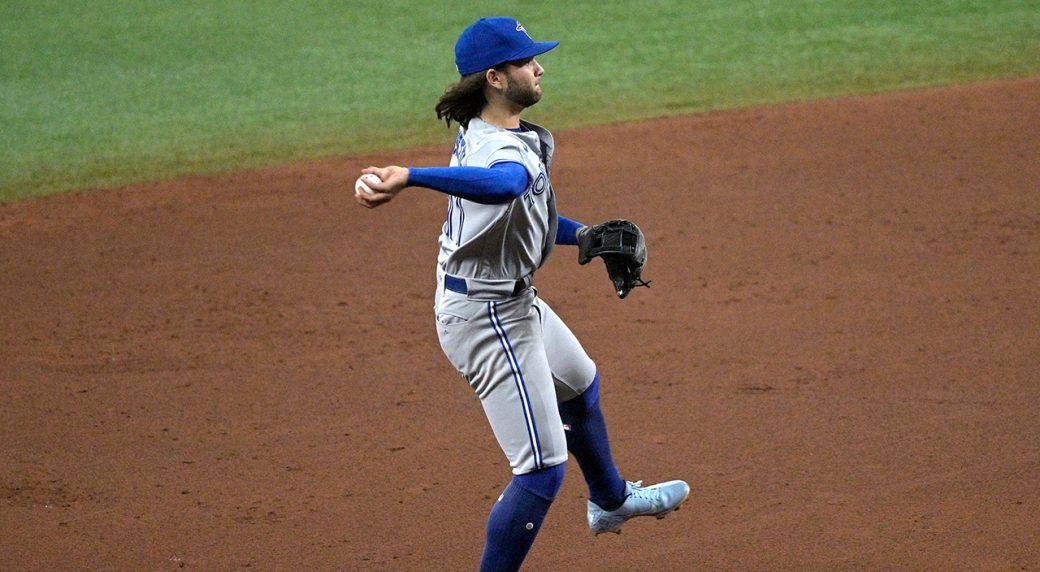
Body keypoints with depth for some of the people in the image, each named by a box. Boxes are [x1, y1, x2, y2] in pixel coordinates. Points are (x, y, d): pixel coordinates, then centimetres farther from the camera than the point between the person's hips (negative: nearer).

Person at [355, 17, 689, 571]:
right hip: (489, 318, -11)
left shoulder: (476, 133, 0)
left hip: (513, 300, 11)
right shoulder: (509, 152, -32)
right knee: (542, 468, -9)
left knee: (580, 386, 35)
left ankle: (610, 500, 60)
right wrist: (409, 177, -73)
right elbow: (502, 185, -58)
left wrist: (580, 235, 7)